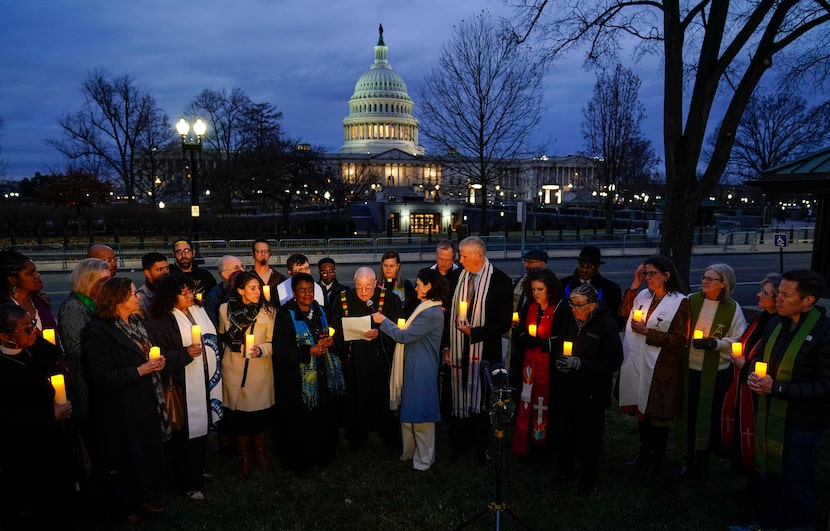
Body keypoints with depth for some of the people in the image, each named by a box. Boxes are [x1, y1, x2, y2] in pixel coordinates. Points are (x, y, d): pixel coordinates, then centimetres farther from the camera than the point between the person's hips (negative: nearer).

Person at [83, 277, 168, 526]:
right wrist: (140, 370, -23)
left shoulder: (136, 322, 5)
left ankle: (145, 496, 36)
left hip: (145, 401, 7)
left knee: (149, 450, 15)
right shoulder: (99, 331, -19)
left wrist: (156, 363, 3)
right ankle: (126, 507, 30)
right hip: (120, 409, -7)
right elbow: (103, 377, -23)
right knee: (127, 456, 9)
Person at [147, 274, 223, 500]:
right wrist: (186, 353, -23)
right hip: (183, 385, -7)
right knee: (187, 431, 0)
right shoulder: (162, 322, -13)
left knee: (201, 426, 16)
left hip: (205, 380, 7)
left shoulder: (198, 310, 8)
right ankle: (188, 483, 13)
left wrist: (215, 371, 15)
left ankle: (197, 471, 33)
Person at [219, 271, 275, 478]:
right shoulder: (225, 309, -5)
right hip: (234, 370, 1)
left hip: (260, 370, 0)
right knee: (238, 414, 7)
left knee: (260, 413, 10)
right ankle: (244, 456, 28)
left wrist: (261, 349, -24)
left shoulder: (269, 311, -9)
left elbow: (273, 343, -6)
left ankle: (260, 451, 34)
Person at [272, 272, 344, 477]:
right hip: (297, 379, -5)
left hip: (322, 376, 5)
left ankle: (321, 456, 27)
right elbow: (280, 350, -14)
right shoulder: (285, 315, -9)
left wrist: (329, 342, -1)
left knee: (324, 419, 5)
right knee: (299, 423, 1)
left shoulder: (320, 312, 9)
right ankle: (298, 463, 22)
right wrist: (309, 351, -19)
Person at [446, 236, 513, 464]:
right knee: (460, 397, 13)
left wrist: (474, 332, -15)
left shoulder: (500, 280, -10)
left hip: (485, 350, -3)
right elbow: (451, 314, 7)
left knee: (481, 399, 8)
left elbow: (504, 321, -10)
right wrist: (447, 346, 4)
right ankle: (459, 443, 30)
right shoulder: (458, 278, 1)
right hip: (459, 349, 3)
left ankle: (481, 447, 26)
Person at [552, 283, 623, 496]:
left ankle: (588, 483, 24)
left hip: (591, 394, -5)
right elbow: (558, 344, 16)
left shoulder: (606, 325, -14)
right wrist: (559, 360, -7)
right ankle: (565, 471, 36)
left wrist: (579, 363, -20)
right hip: (566, 389, 5)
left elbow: (614, 360, -15)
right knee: (565, 433, 15)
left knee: (589, 439, 6)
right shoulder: (568, 320, 1)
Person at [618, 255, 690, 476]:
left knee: (657, 415, 8)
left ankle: (657, 460, 26)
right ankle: (644, 453, 35)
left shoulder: (680, 302, -10)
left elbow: (679, 339, -13)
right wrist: (634, 284, -5)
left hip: (660, 367, -5)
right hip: (637, 364, 5)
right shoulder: (643, 295, 5)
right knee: (641, 410, 17)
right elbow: (623, 311, -5)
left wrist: (647, 332, -16)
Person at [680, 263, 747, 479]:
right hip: (689, 368, 1)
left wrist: (714, 343, -17)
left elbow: (738, 340, -4)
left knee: (710, 414, 7)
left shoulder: (733, 308, -5)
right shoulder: (692, 301, -1)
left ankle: (703, 459, 28)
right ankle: (688, 458, 27)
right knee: (688, 413, 8)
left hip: (716, 372, -1)